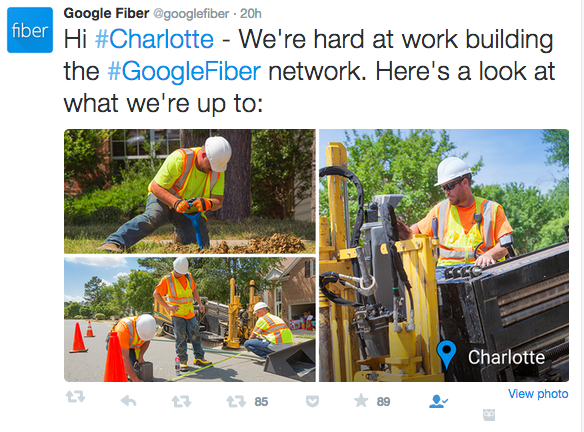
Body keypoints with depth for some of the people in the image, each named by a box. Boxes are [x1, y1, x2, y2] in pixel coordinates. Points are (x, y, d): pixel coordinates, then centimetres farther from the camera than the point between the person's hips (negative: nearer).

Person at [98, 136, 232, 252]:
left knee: (201, 246, -11)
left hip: (191, 211, 5)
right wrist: (176, 202, -39)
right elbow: (155, 187, -22)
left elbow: (218, 201, -11)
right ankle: (114, 242, -48)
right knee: (152, 217, -37)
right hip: (165, 200, -5)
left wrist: (207, 203, -37)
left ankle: (180, 235, 22)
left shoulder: (218, 170, -10)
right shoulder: (179, 158, -25)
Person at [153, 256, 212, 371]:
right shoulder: (167, 280, -8)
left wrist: (200, 303, 14)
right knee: (180, 338, -2)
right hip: (177, 314, -4)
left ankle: (199, 358, 16)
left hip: (190, 313, 4)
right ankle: (183, 361, 5)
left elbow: (194, 289, 21)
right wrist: (167, 306, -10)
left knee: (195, 336, 7)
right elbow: (156, 294, -5)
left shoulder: (188, 277, 5)